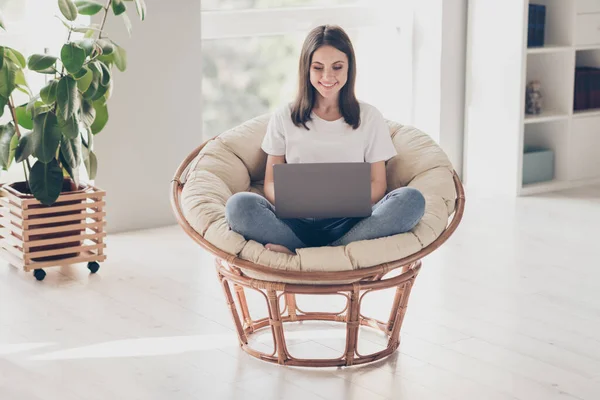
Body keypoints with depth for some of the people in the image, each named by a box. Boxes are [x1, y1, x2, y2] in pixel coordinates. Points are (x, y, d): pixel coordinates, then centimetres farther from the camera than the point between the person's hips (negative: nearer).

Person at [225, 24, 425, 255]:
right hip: (296, 224, 0)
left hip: (349, 225, 1)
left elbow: (377, 184, 9)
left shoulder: (369, 118, 13)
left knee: (412, 199, -30)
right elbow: (271, 184, 11)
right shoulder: (284, 117, 13)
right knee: (239, 205, -30)